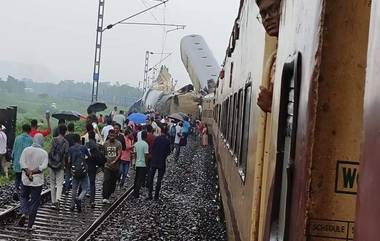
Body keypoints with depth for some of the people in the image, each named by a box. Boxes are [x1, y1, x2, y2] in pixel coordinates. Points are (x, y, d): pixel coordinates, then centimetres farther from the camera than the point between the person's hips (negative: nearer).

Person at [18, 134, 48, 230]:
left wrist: (28, 172, -16)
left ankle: (24, 213, -3)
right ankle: (30, 225, 7)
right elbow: (43, 166, -18)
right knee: (34, 201, 6)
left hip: (25, 179, 2)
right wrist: (33, 171, -15)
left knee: (24, 197, 23)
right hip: (38, 180, -1)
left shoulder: (26, 150, -2)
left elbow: (22, 162, -12)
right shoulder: (44, 153, -6)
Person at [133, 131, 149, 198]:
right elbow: (146, 155, -16)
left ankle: (135, 192, 23)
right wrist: (147, 164, -9)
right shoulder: (145, 144, -15)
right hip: (143, 164, -6)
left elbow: (135, 154, 10)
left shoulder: (136, 144, 4)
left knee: (136, 178, 17)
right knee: (140, 180, -1)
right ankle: (136, 194, -3)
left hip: (137, 163, 6)